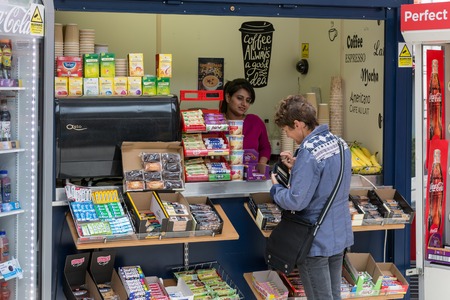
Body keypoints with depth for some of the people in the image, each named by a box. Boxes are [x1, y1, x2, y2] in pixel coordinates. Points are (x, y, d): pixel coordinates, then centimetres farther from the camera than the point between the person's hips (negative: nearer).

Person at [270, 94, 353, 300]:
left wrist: (275, 188, -5)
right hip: (341, 235, 8)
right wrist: (297, 166, 9)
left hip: (316, 242, -8)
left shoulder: (309, 152, -23)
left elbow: (296, 201, -24)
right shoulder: (340, 143, 5)